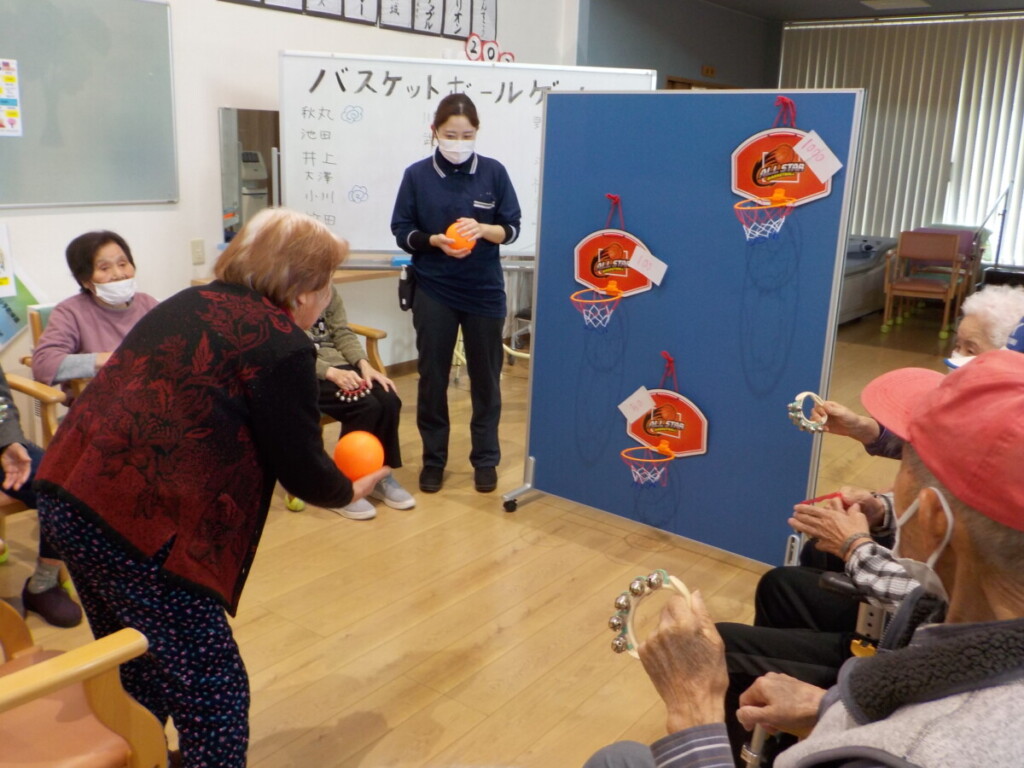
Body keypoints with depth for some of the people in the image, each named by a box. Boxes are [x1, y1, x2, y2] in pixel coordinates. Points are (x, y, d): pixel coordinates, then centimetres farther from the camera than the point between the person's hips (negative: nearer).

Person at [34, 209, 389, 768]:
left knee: (136, 671, 28)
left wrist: (321, 383, 39)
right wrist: (351, 491, 16)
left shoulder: (192, 302, 16)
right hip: (140, 523, -9)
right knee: (213, 691, 5)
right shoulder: (282, 345, -10)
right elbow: (301, 469, -5)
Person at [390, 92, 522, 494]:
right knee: (432, 377, 7)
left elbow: (511, 228, 0)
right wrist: (436, 241, -17)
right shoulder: (417, 175, -2)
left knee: (485, 377, 9)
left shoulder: (494, 172, -2)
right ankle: (433, 459, 22)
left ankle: (486, 459, 23)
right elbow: (402, 232, 1)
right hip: (434, 292, 0)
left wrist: (482, 229, -20)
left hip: (485, 291, 0)